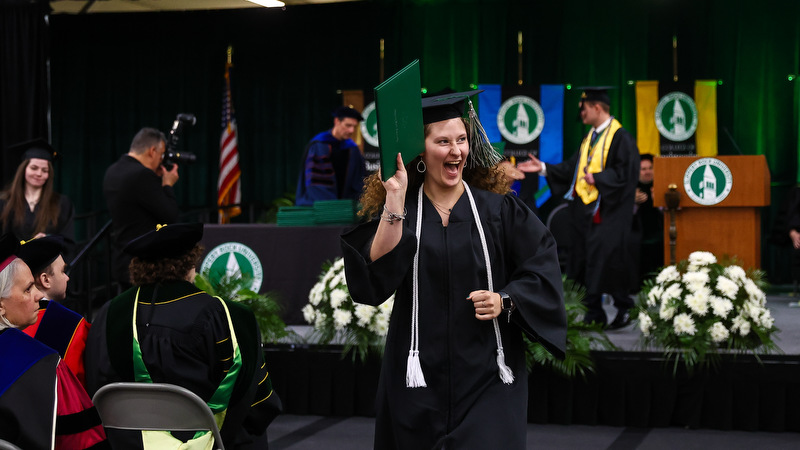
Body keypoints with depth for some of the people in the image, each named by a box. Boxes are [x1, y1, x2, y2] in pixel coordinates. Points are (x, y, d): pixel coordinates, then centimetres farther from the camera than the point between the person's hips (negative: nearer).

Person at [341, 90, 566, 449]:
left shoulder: (498, 210, 2)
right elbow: (375, 278, -15)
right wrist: (394, 202, -21)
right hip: (420, 376, 1)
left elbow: (542, 269, 1)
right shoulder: (397, 212, 1)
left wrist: (505, 301, -15)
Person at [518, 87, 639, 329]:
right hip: (584, 209, 8)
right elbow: (573, 168, 17)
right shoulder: (589, 138, 16)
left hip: (607, 213, -8)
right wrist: (544, 168, 11)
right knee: (588, 261, 10)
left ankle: (623, 309, 9)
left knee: (609, 261, -5)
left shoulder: (621, 137, -11)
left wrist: (598, 179, -26)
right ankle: (594, 312, 17)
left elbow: (624, 173, -18)